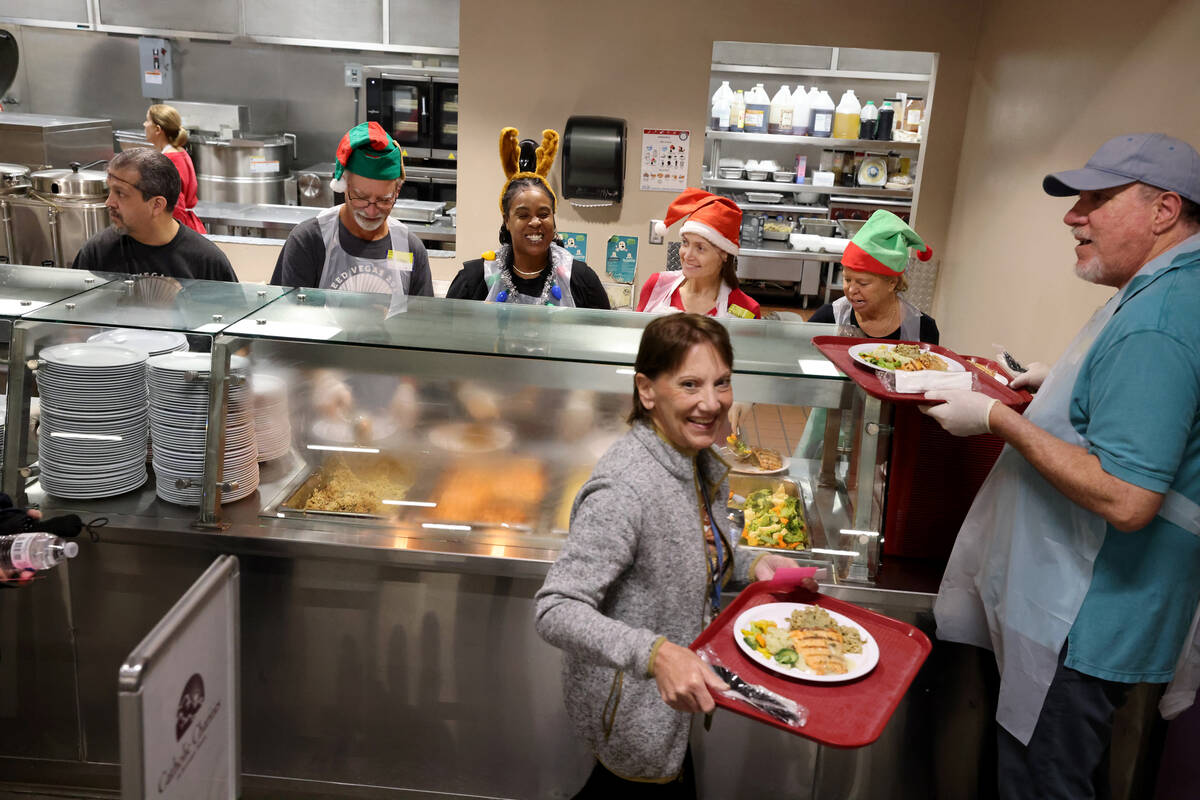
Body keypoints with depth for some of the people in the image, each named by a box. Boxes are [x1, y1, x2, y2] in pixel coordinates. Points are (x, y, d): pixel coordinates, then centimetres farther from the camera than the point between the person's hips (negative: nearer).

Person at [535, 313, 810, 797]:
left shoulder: (698, 460, -3)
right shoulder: (624, 488, -32)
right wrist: (655, 653, -46)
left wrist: (749, 565, -5)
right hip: (630, 709, -8)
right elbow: (556, 611, -34)